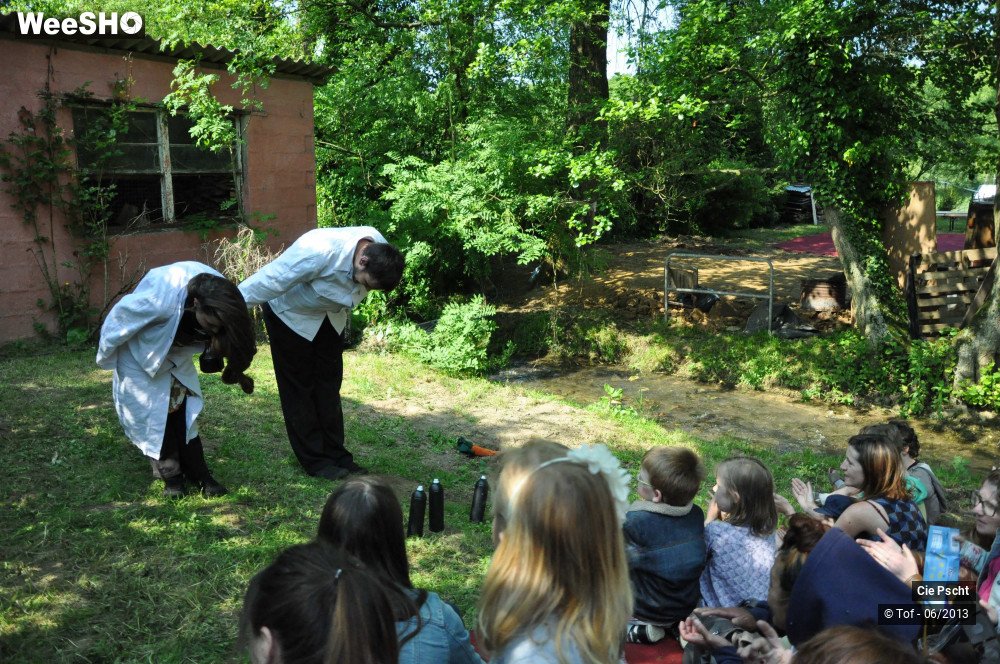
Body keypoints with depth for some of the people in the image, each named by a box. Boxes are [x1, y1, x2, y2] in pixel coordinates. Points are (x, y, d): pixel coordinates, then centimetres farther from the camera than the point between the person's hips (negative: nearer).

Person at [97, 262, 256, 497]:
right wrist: (106, 354, -10)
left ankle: (197, 472, 10)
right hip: (141, 355, -4)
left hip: (176, 354, 5)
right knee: (154, 413, -3)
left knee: (185, 409, 4)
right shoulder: (159, 299, -44)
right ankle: (170, 475, 9)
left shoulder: (216, 295, -28)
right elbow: (119, 320, -25)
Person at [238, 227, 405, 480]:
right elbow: (268, 280, -33)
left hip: (329, 316, 6)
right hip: (291, 315, -6)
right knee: (299, 388, 1)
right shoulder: (319, 252, -40)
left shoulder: (379, 251, -20)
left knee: (329, 386, 9)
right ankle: (314, 459, 11)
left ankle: (335, 454, 18)